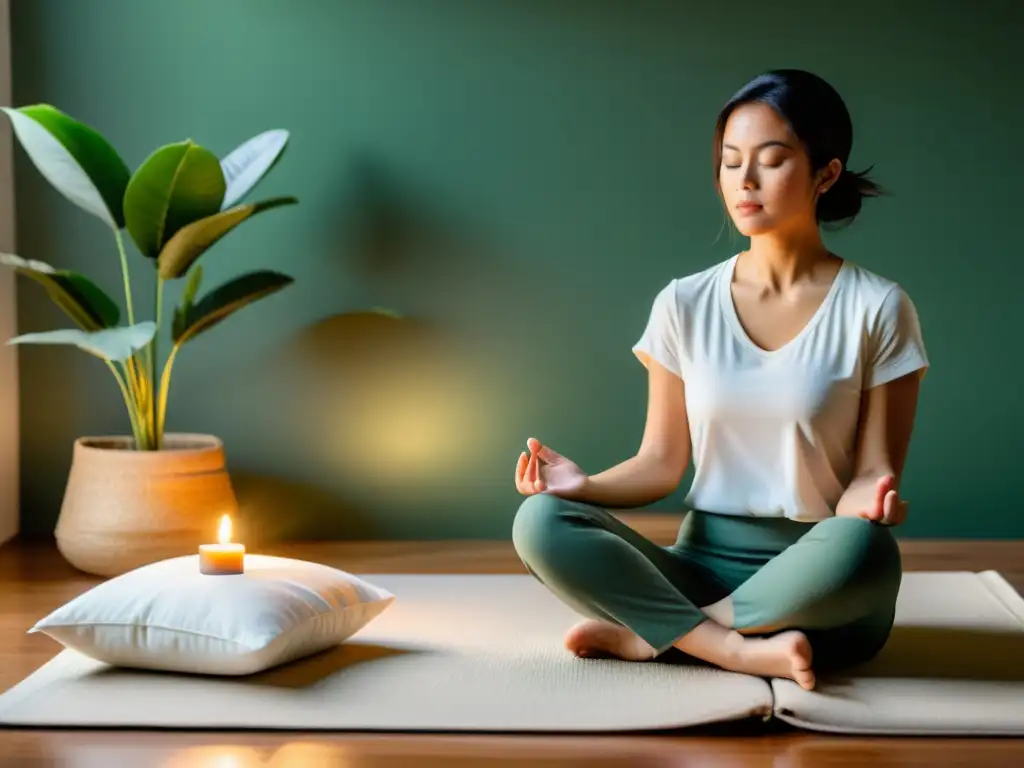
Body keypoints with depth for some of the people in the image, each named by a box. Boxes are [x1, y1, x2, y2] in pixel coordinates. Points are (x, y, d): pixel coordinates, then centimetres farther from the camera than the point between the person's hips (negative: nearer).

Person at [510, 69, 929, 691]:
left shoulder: (876, 309, -2)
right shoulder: (686, 306, 6)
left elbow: (874, 469, -2)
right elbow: (662, 463, 7)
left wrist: (870, 498, -26)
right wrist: (586, 484, -13)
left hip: (816, 583, -2)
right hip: (703, 567, 2)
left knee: (863, 547, -39)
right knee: (540, 521, -21)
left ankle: (648, 634, -21)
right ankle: (744, 650, -28)